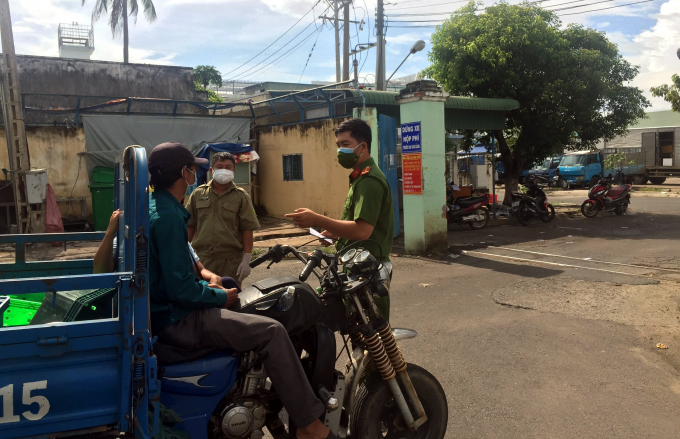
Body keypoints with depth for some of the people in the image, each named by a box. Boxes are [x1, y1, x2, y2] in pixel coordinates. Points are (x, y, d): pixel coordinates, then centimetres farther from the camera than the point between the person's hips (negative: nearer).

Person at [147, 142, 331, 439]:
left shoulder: (153, 205, 10)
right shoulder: (168, 216, -22)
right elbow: (180, 289, -26)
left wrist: (204, 277, 11)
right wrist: (221, 297, -11)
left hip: (161, 308, 11)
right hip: (176, 319, -11)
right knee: (271, 332, -18)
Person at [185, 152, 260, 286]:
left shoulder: (241, 196, 1)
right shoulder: (198, 194, 7)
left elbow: (247, 229, -2)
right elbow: (189, 225, 11)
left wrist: (246, 260, -7)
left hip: (231, 261, -1)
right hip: (202, 259, 2)